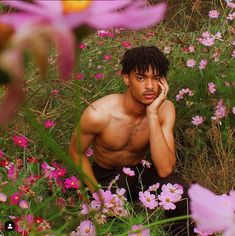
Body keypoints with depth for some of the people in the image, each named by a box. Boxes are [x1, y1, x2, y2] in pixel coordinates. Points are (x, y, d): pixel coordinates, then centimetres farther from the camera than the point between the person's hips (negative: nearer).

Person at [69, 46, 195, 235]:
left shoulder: (165, 109, -20)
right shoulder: (98, 114, -28)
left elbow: (165, 169, -31)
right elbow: (76, 152, -8)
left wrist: (152, 113, -37)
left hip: (140, 171, 2)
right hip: (106, 177, -2)